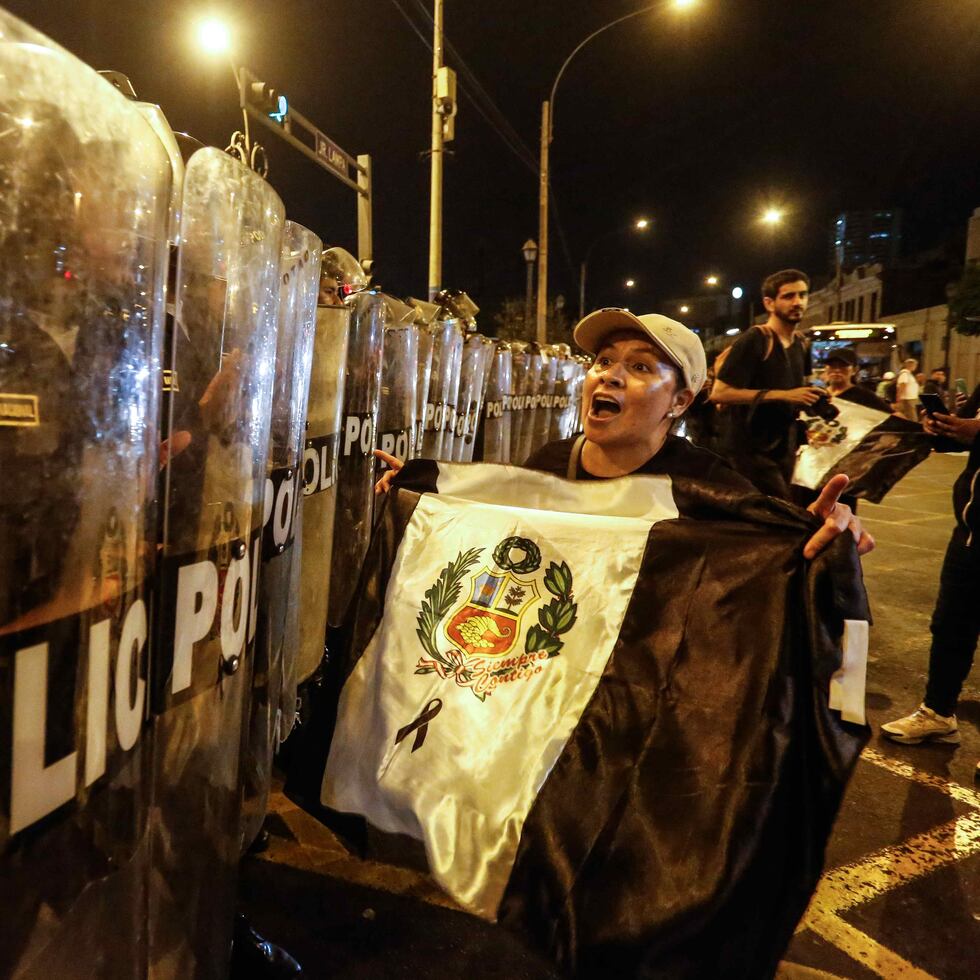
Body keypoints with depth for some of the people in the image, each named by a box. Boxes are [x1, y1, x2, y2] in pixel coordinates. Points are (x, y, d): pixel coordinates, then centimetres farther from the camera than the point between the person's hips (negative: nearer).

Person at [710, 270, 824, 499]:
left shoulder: (800, 345, 11)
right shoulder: (753, 340, -14)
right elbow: (719, 393, -22)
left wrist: (810, 399, 5)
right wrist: (784, 395, -23)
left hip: (785, 449, 8)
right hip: (752, 450, -8)